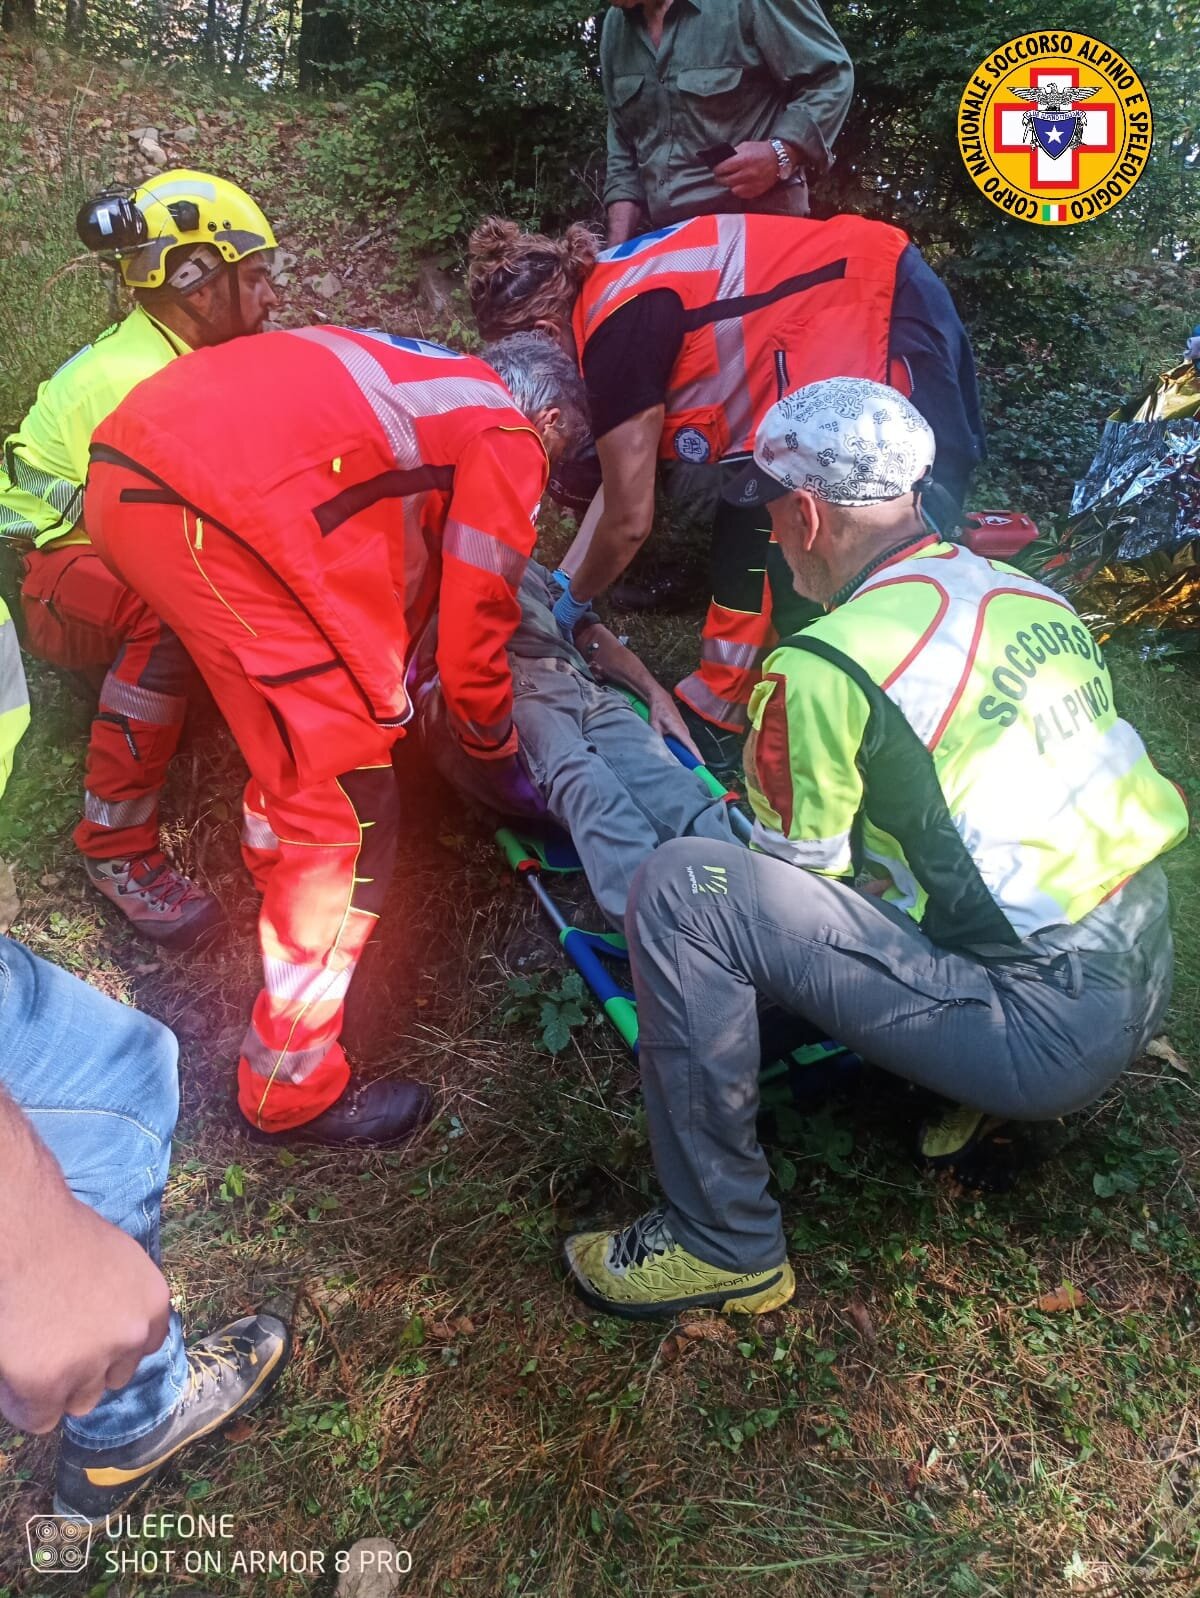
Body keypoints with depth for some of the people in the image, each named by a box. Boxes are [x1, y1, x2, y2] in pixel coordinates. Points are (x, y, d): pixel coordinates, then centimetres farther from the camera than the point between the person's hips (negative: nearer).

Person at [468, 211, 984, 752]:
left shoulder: (616, 330, -17)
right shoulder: (613, 285, 10)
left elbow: (629, 519, -11)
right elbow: (625, 476, 16)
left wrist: (570, 602, 6)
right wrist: (561, 578, 19)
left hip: (890, 324, -10)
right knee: (751, 519, 12)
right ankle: (722, 709, 19)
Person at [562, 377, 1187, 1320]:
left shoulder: (824, 669, -15)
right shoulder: (1034, 595, 8)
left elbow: (800, 877, -4)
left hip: (1044, 1032, -8)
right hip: (1147, 981, 9)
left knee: (682, 890, -15)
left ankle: (726, 1244, -2)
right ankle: (1004, 1097, 19)